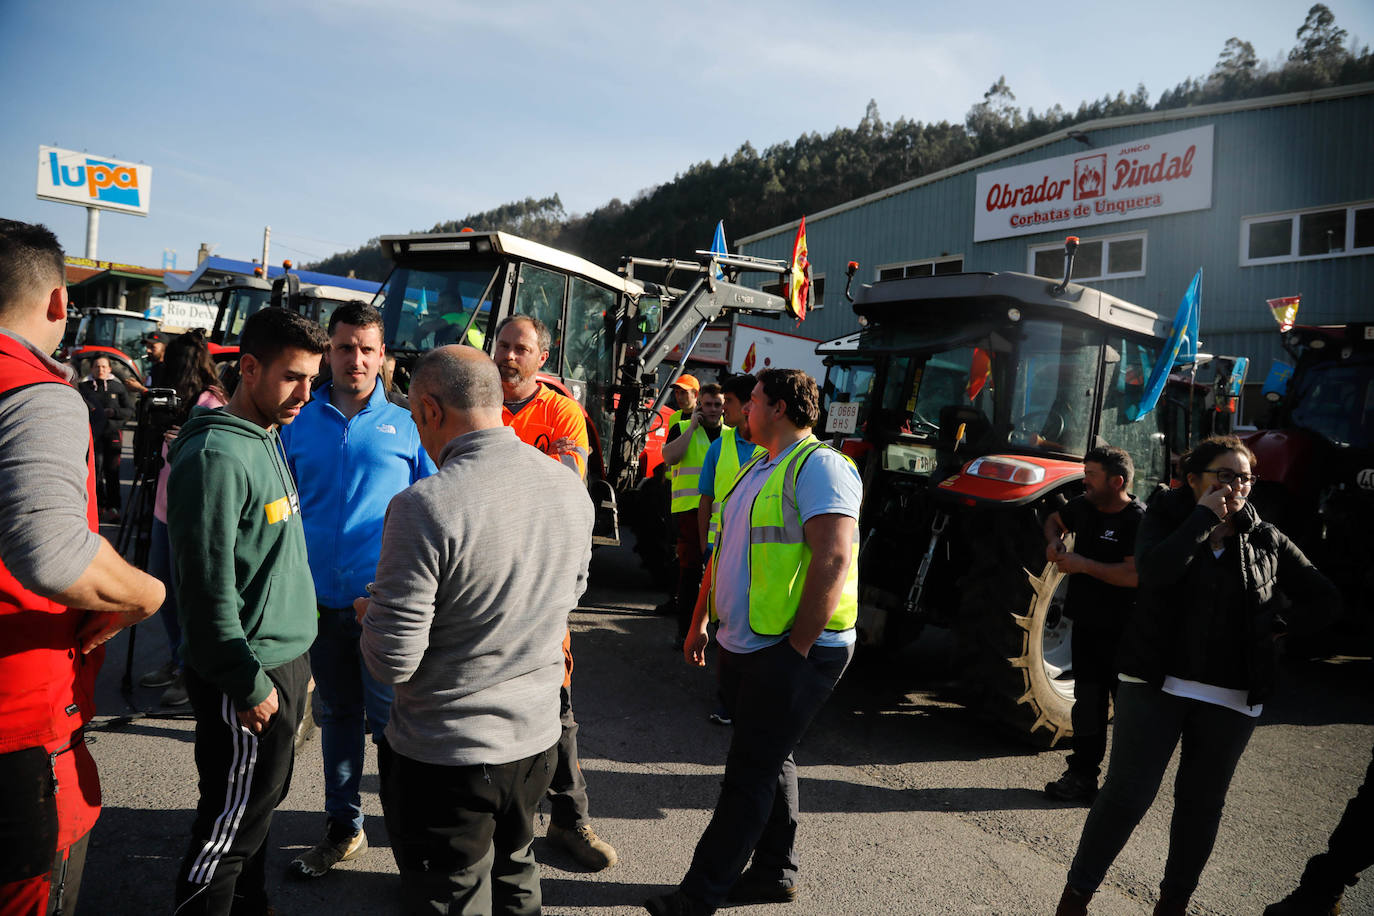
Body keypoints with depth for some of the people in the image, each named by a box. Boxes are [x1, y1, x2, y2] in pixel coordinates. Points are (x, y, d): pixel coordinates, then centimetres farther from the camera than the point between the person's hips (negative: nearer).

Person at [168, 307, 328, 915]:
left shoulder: (269, 442, 10)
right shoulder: (216, 456, -20)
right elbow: (208, 588, -22)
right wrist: (250, 685, -18)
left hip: (286, 660, 9)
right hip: (249, 673, -9)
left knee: (259, 802, 22)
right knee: (233, 818, 4)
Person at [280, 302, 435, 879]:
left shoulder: (406, 425, 0)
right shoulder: (300, 423, 6)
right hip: (321, 598, 3)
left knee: (389, 719, 1)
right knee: (337, 714, 16)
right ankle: (343, 830, 31)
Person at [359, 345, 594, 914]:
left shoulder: (424, 507, -25)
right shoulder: (571, 488, -4)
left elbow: (392, 663, -21)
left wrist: (371, 613, 1)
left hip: (446, 755, -5)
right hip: (536, 738, 6)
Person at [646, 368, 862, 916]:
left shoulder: (818, 465, -15)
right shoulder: (758, 469, 16)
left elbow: (833, 560, -23)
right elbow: (728, 550, 21)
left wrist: (797, 646, -21)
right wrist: (702, 621, 19)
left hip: (793, 652, -9)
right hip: (744, 645, 9)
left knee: (751, 771, -1)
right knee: (768, 760, 18)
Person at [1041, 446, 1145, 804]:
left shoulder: (1139, 520, -17)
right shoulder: (1084, 506, 6)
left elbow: (1135, 575, -27)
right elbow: (1055, 519, 27)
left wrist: (1083, 564, -23)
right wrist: (1054, 541, 6)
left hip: (1123, 631, -7)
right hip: (1087, 623, 7)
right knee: (1087, 702, 13)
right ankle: (1083, 774, 22)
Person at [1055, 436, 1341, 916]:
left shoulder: (1267, 541, 7)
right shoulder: (1165, 518, 0)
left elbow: (1323, 598, 13)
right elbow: (1154, 570, -21)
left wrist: (1277, 624, 0)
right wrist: (1204, 517, -16)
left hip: (1231, 698, 3)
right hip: (1158, 683, -3)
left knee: (1201, 803, 13)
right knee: (1127, 795, -4)